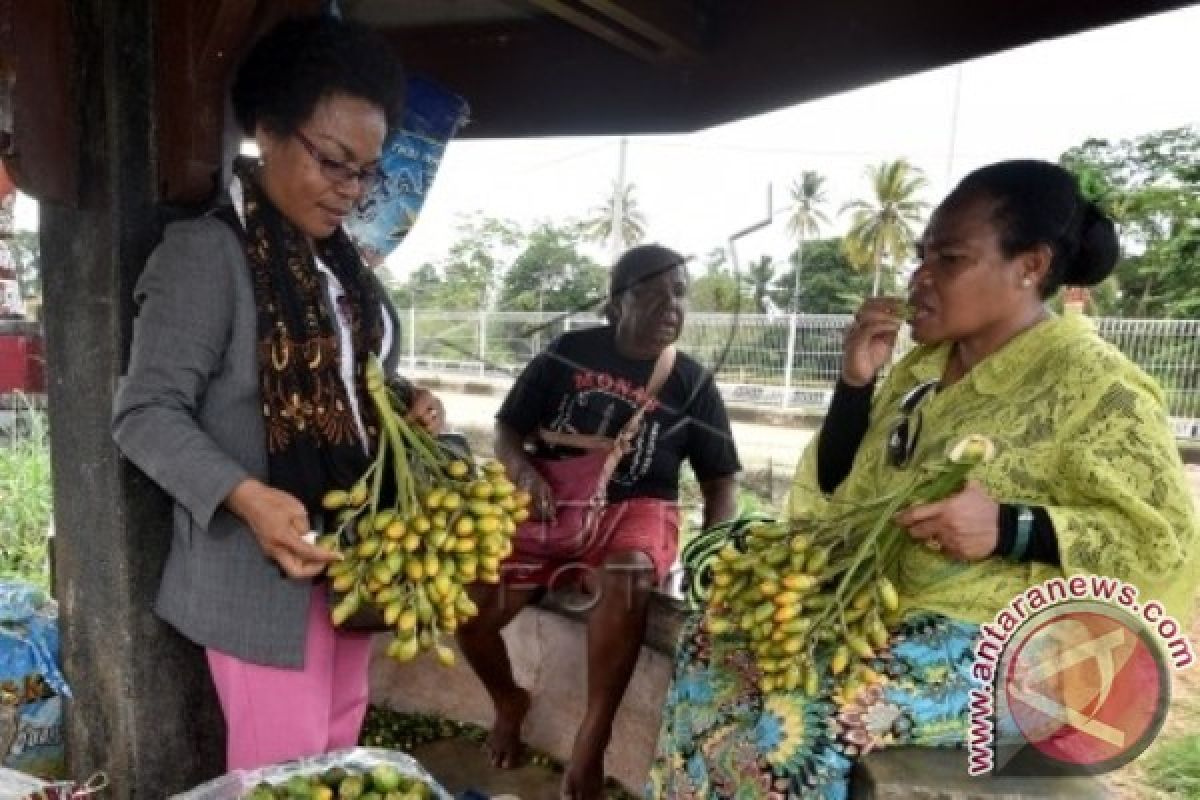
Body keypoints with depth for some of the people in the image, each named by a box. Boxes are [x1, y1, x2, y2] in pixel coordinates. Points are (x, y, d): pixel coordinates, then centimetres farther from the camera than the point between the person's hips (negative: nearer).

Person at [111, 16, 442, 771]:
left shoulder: (344, 262, 10)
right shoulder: (206, 253, -14)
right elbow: (147, 413, -16)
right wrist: (247, 497, -30)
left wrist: (408, 406, -2)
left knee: (339, 751, 20)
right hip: (263, 568, -7)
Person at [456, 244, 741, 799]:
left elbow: (720, 482, 7)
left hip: (637, 508, -1)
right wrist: (525, 472, -18)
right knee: (470, 606, -19)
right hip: (551, 503, 2)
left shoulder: (693, 383, 2)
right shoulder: (568, 352, 0)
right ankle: (508, 701, 16)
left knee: (625, 581, -37)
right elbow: (507, 432, 5)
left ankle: (592, 738, -15)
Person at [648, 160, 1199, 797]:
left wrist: (1007, 528, -25)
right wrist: (855, 382, -4)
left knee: (797, 725, -27)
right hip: (883, 608, 7)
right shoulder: (922, 367, 9)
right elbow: (837, 492, 10)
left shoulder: (1093, 384, -10)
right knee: (713, 649, -6)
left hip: (1002, 641, -7)